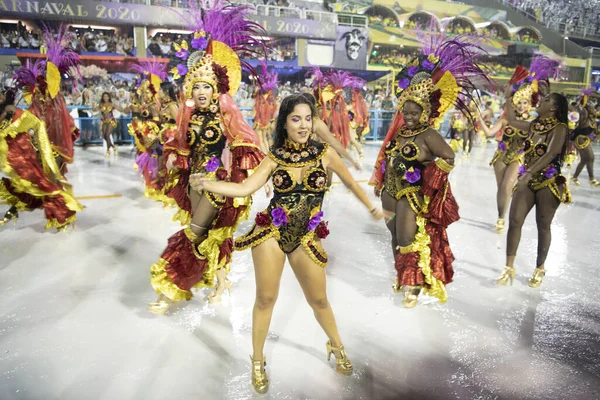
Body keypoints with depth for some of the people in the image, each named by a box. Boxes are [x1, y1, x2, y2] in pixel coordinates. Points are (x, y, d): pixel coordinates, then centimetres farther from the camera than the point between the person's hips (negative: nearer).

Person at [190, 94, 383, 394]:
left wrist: (372, 208, 21)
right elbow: (244, 189, -13)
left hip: (305, 238, 1)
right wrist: (206, 184, -28)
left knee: (319, 300, 13)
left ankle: (336, 346, 41)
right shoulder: (273, 158, -4)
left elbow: (350, 182, 11)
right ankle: (258, 361, 29)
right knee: (266, 299, 8)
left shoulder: (325, 153, -3)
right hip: (271, 233, 0)